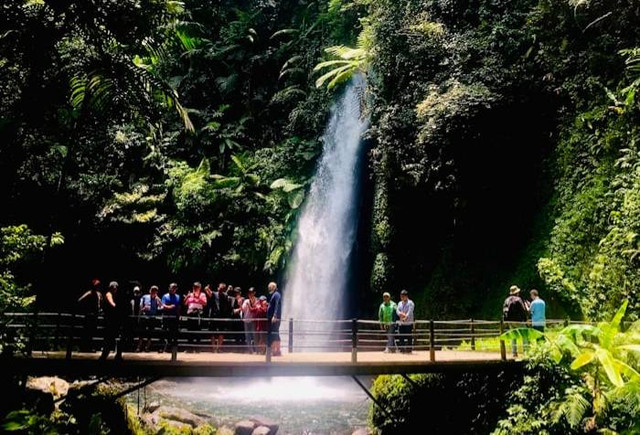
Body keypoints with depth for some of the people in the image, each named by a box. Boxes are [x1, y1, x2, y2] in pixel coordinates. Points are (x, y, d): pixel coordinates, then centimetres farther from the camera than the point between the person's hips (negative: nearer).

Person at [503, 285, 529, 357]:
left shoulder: (507, 300, 9)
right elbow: (523, 310, -11)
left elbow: (504, 311, 9)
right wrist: (525, 320, -2)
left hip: (509, 321, 6)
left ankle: (514, 352, 11)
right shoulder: (518, 299, -9)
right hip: (518, 320, -6)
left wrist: (506, 321, 15)